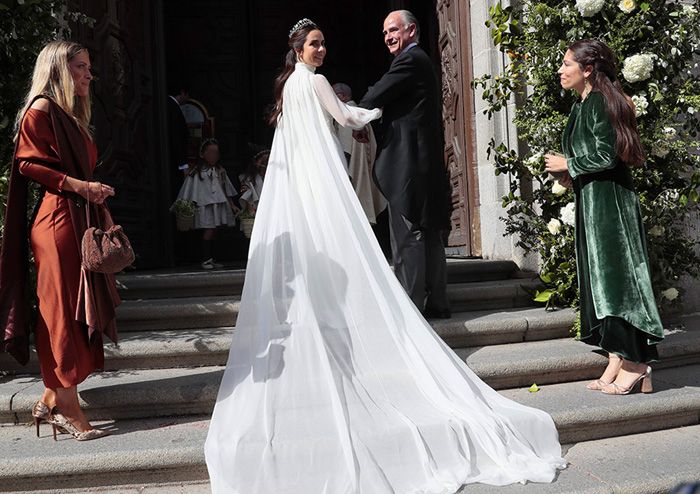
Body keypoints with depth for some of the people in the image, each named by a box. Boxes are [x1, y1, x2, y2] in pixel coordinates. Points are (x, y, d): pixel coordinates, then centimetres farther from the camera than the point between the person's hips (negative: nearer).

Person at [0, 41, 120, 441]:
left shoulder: (72, 115, 22)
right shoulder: (41, 109, -5)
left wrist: (95, 192, 9)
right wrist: (80, 186, -18)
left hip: (80, 219, 9)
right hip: (58, 219, -9)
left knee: (77, 311, 9)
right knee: (63, 310, -5)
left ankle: (52, 400, 17)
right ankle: (67, 408, 2)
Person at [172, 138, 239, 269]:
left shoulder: (220, 171, 14)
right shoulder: (196, 172, -2)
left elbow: (227, 190, 20)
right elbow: (190, 190, -2)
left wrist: (232, 205, 19)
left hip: (219, 205, 5)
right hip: (205, 206, -5)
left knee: (213, 232, 6)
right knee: (208, 231, -12)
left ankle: (210, 259, 13)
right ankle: (205, 260, -6)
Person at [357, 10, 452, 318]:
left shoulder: (410, 60, -9)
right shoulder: (421, 62, 22)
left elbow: (374, 98, -11)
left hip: (408, 163, -10)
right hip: (427, 163, 10)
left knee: (407, 237, -8)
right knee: (428, 235, 12)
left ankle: (411, 306, -5)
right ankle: (436, 302, 18)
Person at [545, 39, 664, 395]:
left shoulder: (600, 102, -12)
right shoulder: (580, 106, 17)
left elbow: (606, 155, -19)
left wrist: (568, 165, -8)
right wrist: (571, 174, 7)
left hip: (609, 202, -10)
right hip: (590, 202, 10)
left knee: (615, 277, -7)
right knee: (600, 278, 9)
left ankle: (636, 364, 0)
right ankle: (617, 364, 14)